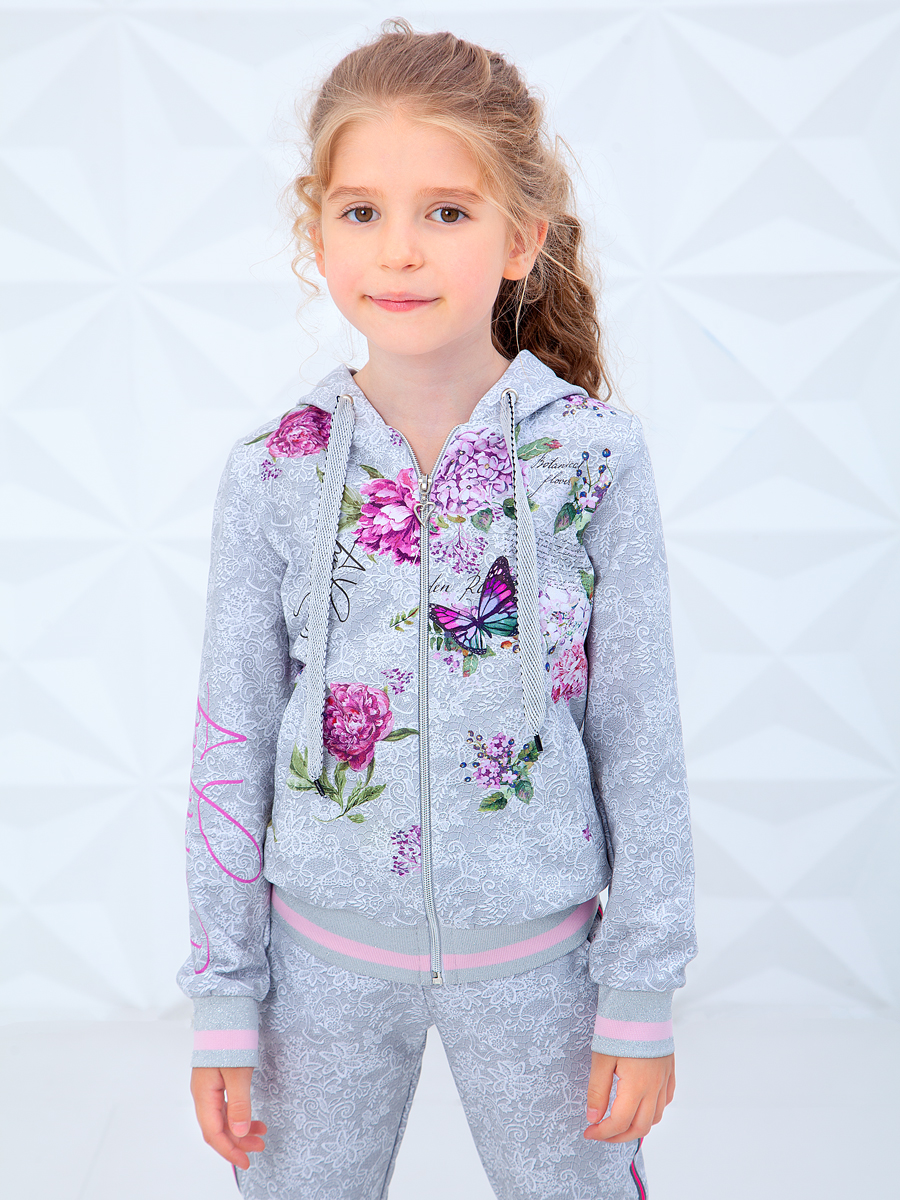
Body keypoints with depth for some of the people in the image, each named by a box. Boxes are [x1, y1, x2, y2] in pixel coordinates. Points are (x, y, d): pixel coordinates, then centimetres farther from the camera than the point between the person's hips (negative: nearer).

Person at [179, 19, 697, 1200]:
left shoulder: (597, 457, -12)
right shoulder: (272, 476, -9)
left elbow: (643, 742, -6)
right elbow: (231, 749, -2)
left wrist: (642, 998, -3)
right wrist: (224, 1003, 1)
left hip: (533, 957, -1)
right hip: (325, 956, 1)